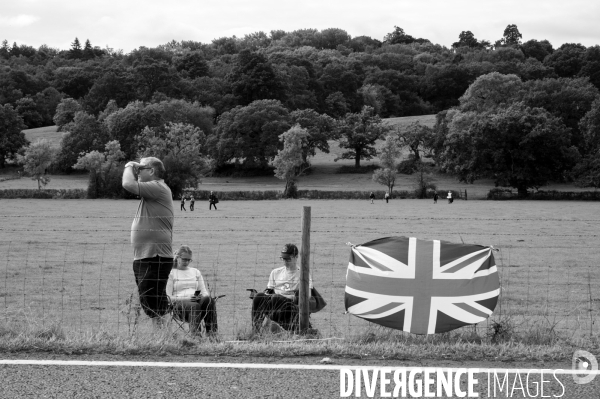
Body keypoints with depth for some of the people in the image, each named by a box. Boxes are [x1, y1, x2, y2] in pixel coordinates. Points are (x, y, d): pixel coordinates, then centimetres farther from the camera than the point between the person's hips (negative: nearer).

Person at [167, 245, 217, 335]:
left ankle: (212, 332, -44)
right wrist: (187, 298, -14)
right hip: (179, 303, -4)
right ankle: (195, 333, -57)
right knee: (194, 306, -40)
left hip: (196, 300, 4)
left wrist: (204, 296, -5)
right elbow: (169, 297, 1)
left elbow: (204, 292, 22)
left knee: (208, 299, -33)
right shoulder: (171, 273, 12)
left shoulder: (195, 272, 27)